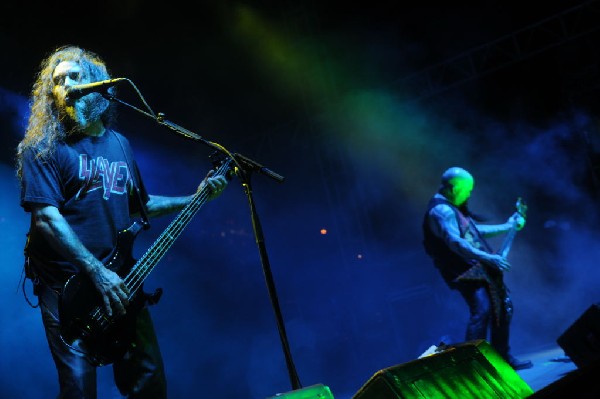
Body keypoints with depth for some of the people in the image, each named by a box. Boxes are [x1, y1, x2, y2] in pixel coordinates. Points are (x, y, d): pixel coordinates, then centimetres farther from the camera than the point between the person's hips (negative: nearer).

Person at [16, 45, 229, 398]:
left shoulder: (120, 144, 14)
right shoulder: (44, 147, -4)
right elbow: (46, 217, -14)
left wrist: (195, 198, 14)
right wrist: (97, 272, -20)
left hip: (119, 280, 5)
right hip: (68, 287, -5)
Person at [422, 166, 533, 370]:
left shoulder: (454, 207, 18)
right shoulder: (441, 210, -15)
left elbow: (475, 229, 28)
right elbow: (454, 242, -26)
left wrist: (507, 227, 28)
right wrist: (488, 258, -30)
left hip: (480, 269, 11)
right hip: (466, 271, -11)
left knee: (503, 306, 12)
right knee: (481, 309, -21)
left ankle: (503, 357, 22)